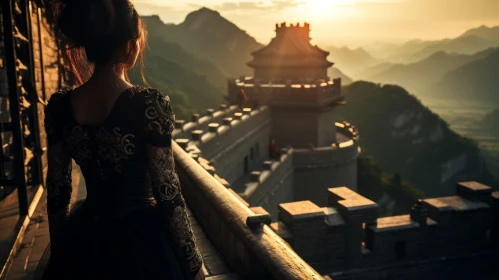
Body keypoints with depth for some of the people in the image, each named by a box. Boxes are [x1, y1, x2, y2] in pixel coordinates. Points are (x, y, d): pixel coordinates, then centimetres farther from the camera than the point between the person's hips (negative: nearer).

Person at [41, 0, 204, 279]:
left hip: (84, 243, 5)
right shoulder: (149, 104, -21)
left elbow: (57, 192, 2)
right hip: (140, 242, -4)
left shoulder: (58, 105, -5)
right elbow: (168, 193, -17)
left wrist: (59, 254, 15)